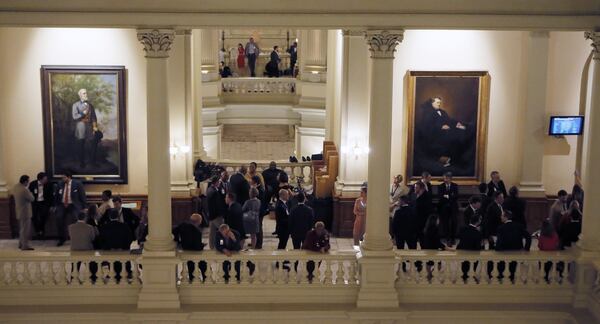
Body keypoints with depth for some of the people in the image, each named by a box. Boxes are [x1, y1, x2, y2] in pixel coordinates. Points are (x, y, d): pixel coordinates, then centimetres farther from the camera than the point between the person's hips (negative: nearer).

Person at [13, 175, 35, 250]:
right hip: (25, 212, -9)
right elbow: (32, 199, -16)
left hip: (19, 211, 9)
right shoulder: (24, 190, -26)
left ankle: (21, 244, 29)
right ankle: (25, 246, 5)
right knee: (25, 229, 0)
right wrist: (30, 193, 0)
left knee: (22, 229, 21)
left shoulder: (15, 187, 0)